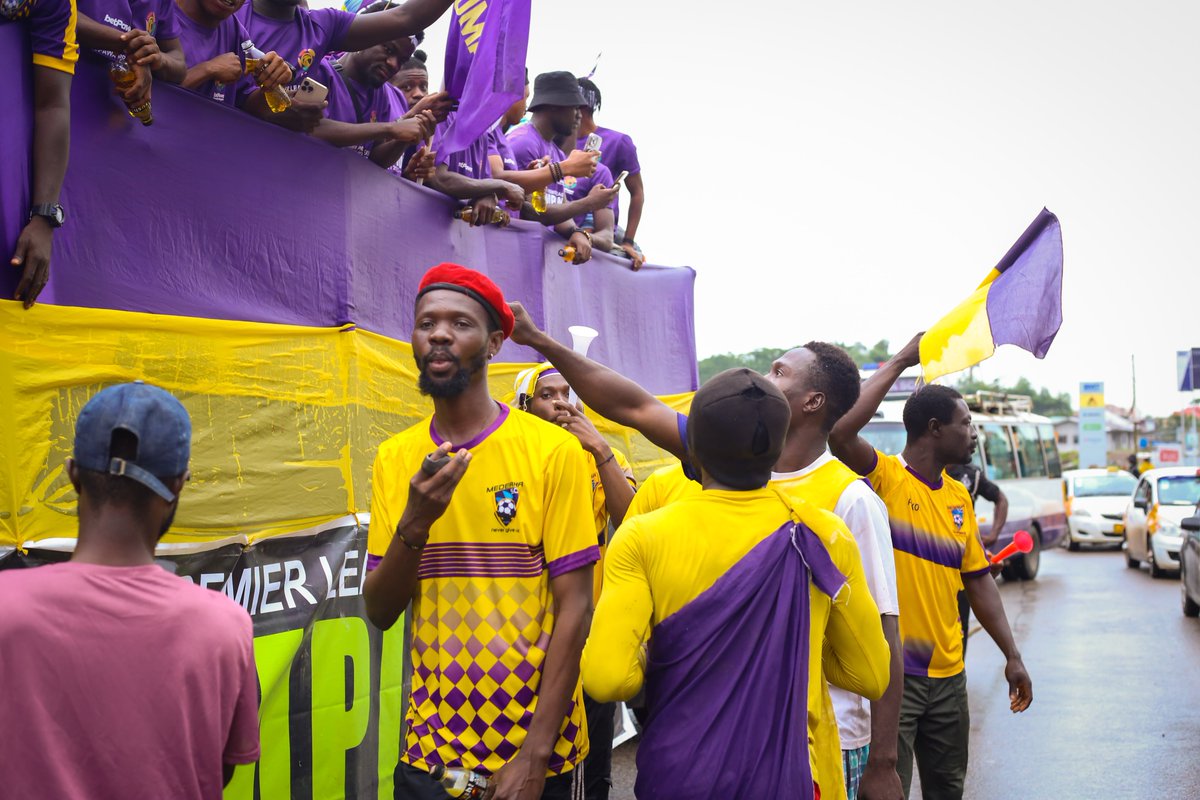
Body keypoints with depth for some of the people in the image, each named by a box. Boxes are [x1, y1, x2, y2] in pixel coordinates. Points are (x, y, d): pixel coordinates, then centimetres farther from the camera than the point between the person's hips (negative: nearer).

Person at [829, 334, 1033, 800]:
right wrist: (899, 362, -22)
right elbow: (841, 430, -31)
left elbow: (978, 580, 14)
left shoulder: (959, 497, 9)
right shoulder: (883, 477, -11)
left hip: (947, 674, 7)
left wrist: (1012, 655, 12)